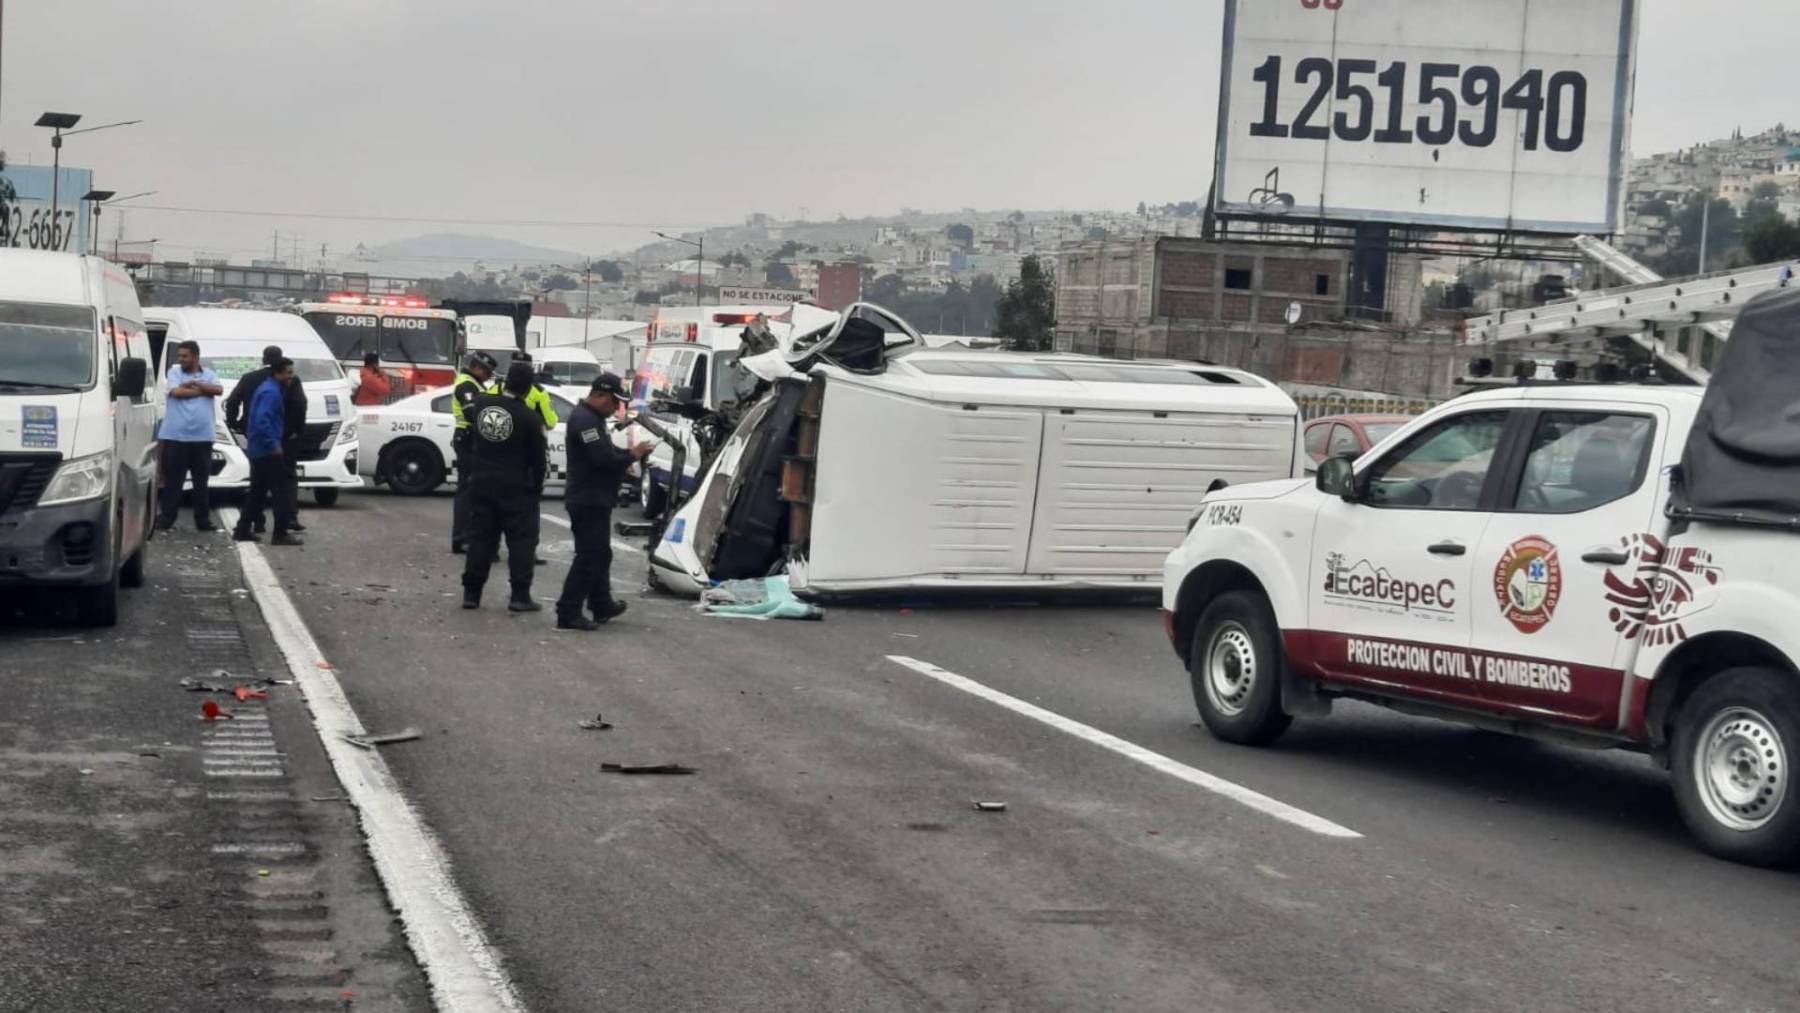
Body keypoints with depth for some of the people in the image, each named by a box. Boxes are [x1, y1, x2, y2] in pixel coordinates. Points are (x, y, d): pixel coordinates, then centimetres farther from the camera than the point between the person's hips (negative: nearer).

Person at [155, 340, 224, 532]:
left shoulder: (208, 375, 10)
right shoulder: (174, 372, 6)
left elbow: (219, 390, -8)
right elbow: (176, 391, -11)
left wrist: (195, 383, -10)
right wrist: (202, 391, -5)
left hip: (202, 437, 2)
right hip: (175, 436, -2)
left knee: (201, 481, 6)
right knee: (172, 481, 1)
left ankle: (203, 520, 11)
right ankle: (166, 519, 5)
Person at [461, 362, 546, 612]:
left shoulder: (480, 403, -2)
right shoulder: (528, 418, -13)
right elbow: (537, 459, -6)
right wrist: (536, 487, 7)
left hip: (481, 482, 5)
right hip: (515, 487, -4)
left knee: (480, 536, 12)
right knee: (522, 538, 2)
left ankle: (471, 592, 12)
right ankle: (520, 596, -2)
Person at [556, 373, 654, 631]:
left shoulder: (592, 418, 17)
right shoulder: (585, 420, -18)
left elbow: (606, 453, 20)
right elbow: (603, 458, -26)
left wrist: (628, 455, 3)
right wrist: (633, 455, -12)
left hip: (594, 500, 11)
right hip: (588, 500, -11)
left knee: (599, 554, 20)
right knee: (588, 556, -10)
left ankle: (601, 605, 32)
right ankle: (568, 613, -10)